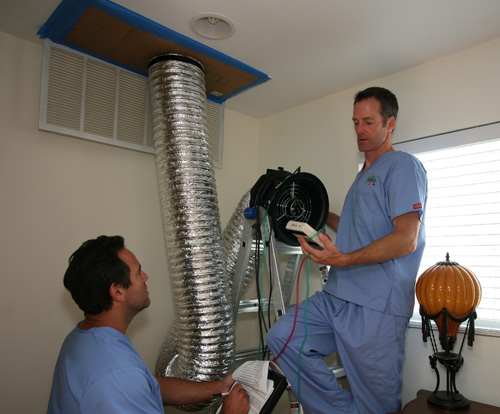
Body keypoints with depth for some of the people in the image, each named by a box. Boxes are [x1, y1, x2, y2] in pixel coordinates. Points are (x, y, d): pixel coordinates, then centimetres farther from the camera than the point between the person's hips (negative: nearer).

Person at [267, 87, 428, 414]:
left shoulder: (404, 166, -4)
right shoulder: (364, 175, 24)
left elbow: (406, 239, -16)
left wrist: (343, 259, -27)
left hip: (377, 307, -8)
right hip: (337, 296, 9)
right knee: (282, 337, -4)